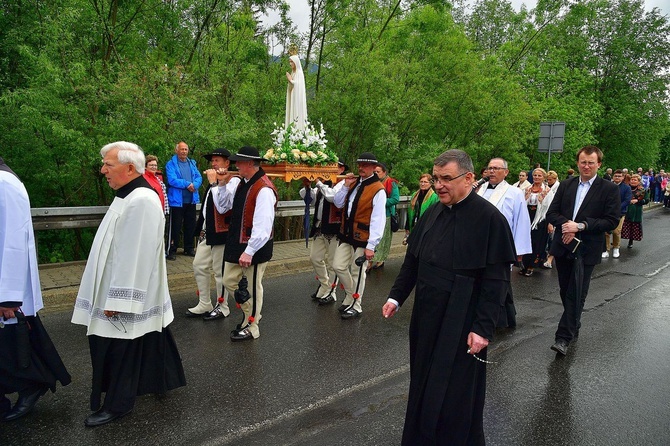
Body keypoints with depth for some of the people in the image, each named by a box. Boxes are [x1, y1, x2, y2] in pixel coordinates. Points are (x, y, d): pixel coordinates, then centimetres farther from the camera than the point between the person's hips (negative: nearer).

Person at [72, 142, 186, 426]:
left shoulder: (141, 202, -24)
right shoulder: (130, 196, 9)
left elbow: (134, 255, -25)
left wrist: (116, 300, -22)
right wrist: (115, 295, 21)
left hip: (130, 293, -9)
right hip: (131, 292, 10)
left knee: (120, 350, 6)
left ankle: (117, 403, 22)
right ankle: (160, 382, 36)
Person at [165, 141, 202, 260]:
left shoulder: (192, 163, 13)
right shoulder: (171, 164, -4)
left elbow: (199, 177, 5)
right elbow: (172, 180, -17)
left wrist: (194, 185, -15)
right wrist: (187, 184, -16)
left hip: (191, 200, 6)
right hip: (177, 200, -5)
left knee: (190, 225, 13)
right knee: (176, 226, -1)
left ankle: (189, 248, 25)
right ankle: (172, 250, 7)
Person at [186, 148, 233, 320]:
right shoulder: (213, 181, 16)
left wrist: (213, 182, -24)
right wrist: (201, 229, 19)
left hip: (221, 233, -10)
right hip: (206, 232, 10)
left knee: (220, 271, 2)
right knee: (199, 266, 13)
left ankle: (222, 307, 17)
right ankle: (204, 304, 25)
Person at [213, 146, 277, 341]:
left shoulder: (264, 189, -22)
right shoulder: (239, 183, 6)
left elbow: (262, 226, -26)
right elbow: (222, 207, 14)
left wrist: (249, 251, -25)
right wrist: (222, 185, 1)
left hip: (254, 246, -9)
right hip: (236, 243, 9)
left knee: (252, 287, 8)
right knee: (230, 281, 18)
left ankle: (251, 327, 27)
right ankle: (250, 313, 39)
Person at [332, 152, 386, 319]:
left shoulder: (378, 190, -15)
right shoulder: (354, 183, 9)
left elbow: (378, 220, -18)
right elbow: (338, 203, 12)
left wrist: (371, 246, -21)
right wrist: (346, 186, -2)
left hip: (362, 237, -7)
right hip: (346, 234, 7)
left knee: (357, 272, 5)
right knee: (339, 266, 9)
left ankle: (355, 306, 23)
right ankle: (350, 296, 32)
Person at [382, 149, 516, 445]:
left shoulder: (489, 218, -14)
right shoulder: (432, 213, 5)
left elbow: (496, 280, -15)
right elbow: (412, 259, 12)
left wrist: (483, 328, -18)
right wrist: (396, 296, 6)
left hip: (461, 324, -6)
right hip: (426, 316, 6)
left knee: (454, 394, 6)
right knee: (423, 385, 18)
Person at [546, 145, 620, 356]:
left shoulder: (609, 189, -4)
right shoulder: (566, 185, 7)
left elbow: (612, 221, -10)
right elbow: (552, 213, 4)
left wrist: (580, 226, -18)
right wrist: (565, 224, -16)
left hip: (586, 250, -4)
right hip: (563, 246, 4)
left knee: (576, 294, -4)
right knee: (565, 291, 15)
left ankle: (564, 337, 0)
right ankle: (573, 326, 35)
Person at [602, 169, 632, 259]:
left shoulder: (626, 188, 1)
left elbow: (627, 201, -6)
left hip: (619, 213, -1)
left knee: (616, 232, -2)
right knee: (606, 231, -3)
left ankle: (616, 248, 21)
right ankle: (606, 250, 6)